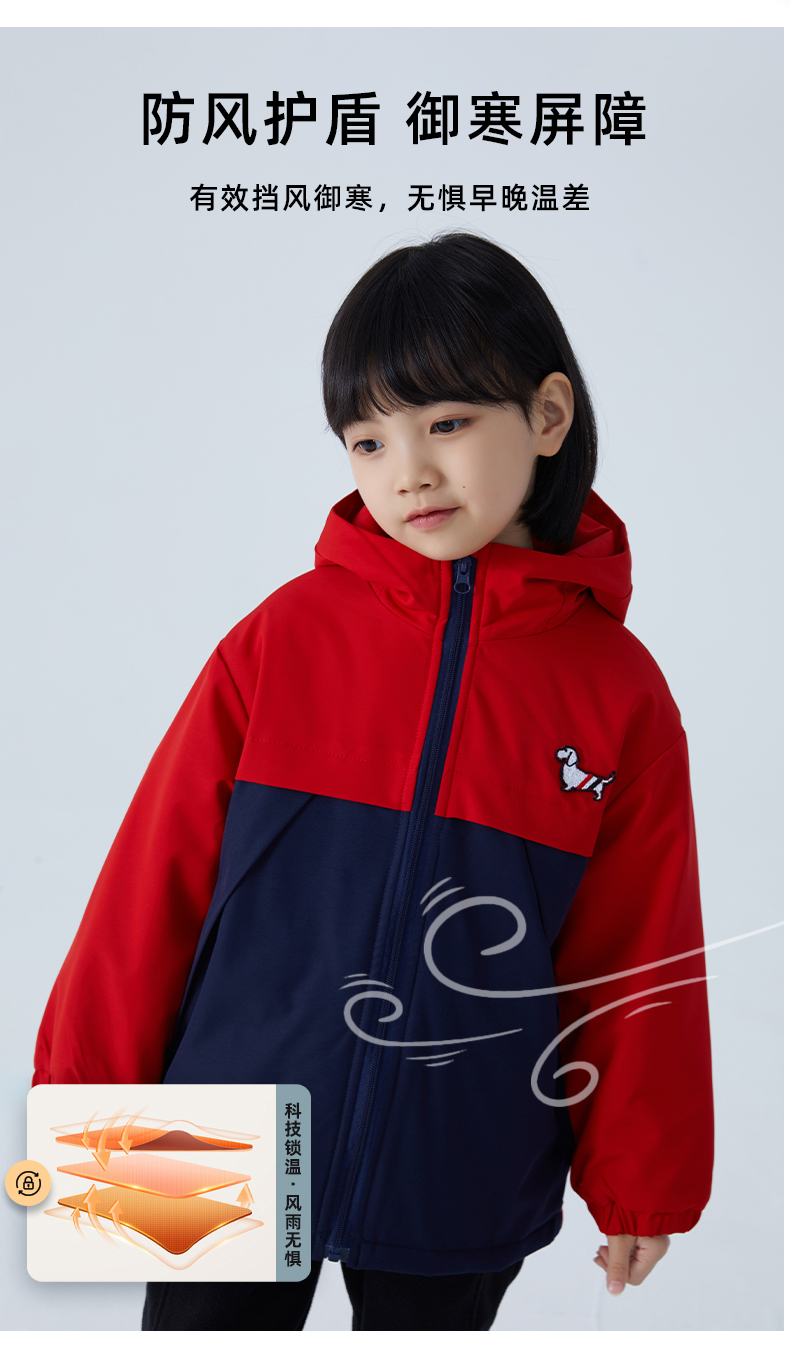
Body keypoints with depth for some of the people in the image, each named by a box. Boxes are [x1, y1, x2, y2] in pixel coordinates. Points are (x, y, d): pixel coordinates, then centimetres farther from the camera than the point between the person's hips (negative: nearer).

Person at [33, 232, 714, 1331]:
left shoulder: (622, 692, -7)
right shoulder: (285, 638, -9)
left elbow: (640, 959, 0)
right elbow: (156, 878, -4)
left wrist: (640, 1181, 8)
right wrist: (86, 1100, 1)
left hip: (465, 1191, 1)